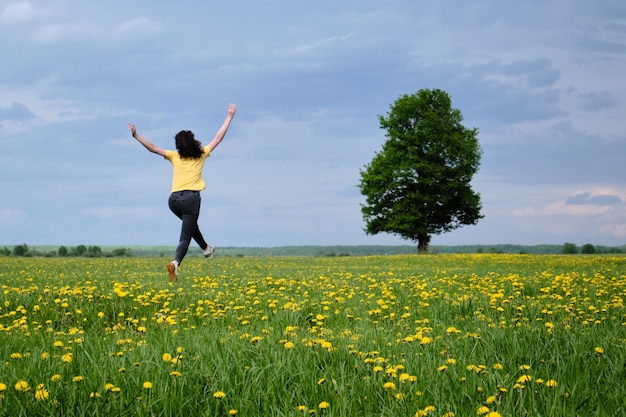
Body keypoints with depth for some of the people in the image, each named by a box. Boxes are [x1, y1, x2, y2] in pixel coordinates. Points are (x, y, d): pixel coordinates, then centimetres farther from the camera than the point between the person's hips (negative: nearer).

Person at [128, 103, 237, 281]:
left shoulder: (175, 156, 9)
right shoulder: (201, 154, 6)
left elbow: (153, 148, 6)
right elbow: (218, 138, 12)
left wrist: (136, 135, 9)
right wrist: (229, 117, 20)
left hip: (174, 199, 3)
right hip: (191, 198, -3)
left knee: (191, 224, 35)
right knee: (185, 238, -6)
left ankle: (206, 248, 47)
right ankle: (175, 263, -31)